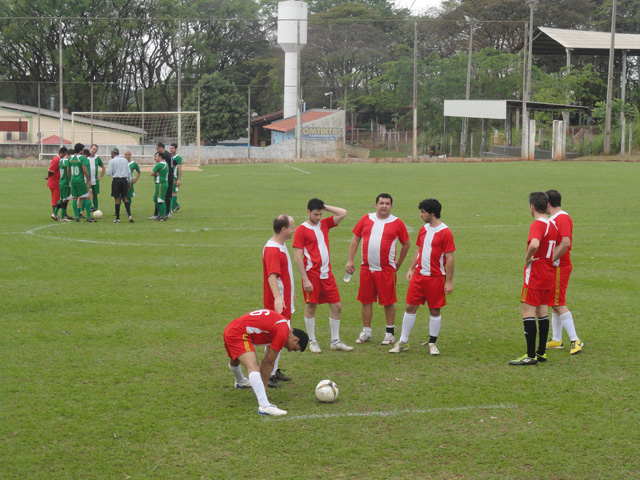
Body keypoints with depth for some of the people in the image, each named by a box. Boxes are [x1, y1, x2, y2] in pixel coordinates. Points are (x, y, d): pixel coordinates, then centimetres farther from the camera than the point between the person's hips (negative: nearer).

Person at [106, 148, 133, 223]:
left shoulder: (112, 161, -5)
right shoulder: (125, 160, 11)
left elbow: (109, 173, -7)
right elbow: (129, 172, 12)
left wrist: (107, 169, 15)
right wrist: (129, 182, 18)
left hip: (116, 180, -4)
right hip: (124, 180, 4)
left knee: (117, 199, 1)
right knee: (125, 198, 11)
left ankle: (117, 218, 3)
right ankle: (129, 215, -4)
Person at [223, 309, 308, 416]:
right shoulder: (283, 333, -15)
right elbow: (269, 362, -9)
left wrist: (263, 385, 17)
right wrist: (264, 385, 1)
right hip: (239, 334, -11)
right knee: (253, 368, -25)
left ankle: (240, 382, 68)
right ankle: (264, 406, -39)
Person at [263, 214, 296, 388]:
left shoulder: (281, 246, 12)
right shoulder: (272, 249, -21)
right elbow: (272, 276, -32)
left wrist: (290, 292, 33)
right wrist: (277, 297, -43)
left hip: (284, 300, 10)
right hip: (277, 302, -10)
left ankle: (274, 370, 26)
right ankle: (269, 375, -3)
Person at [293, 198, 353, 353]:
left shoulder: (324, 224, 10)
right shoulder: (301, 230, -7)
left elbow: (343, 213, 9)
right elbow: (297, 256, -10)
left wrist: (324, 207, 3)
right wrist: (305, 279, -15)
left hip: (326, 274, 6)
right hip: (311, 274, -6)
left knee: (336, 305, 4)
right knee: (310, 307, 2)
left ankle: (335, 341, 14)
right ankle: (312, 342, 14)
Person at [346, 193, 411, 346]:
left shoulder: (397, 223, 0)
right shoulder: (366, 219, 6)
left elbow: (406, 244, 10)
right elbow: (355, 239, 11)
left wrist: (399, 263, 10)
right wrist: (350, 261, 6)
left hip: (386, 269, -3)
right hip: (366, 268, 3)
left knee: (388, 301, 1)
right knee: (366, 300, 7)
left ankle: (390, 333, 13)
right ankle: (366, 332, 18)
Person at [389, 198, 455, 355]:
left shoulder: (445, 232, -11)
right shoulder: (423, 229, 10)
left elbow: (449, 258, -11)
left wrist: (449, 282, -12)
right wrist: (411, 269, 13)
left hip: (436, 277, -5)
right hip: (418, 275, 6)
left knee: (435, 310, 4)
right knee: (410, 307, 4)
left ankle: (432, 343, 17)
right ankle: (403, 342, 11)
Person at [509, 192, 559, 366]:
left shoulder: (537, 224, -17)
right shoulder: (552, 225, 11)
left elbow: (534, 244, -36)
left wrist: (527, 258, -19)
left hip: (535, 275, -9)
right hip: (549, 275, 9)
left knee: (527, 311, -7)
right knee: (542, 312, 14)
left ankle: (531, 356, -11)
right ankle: (541, 352, 18)